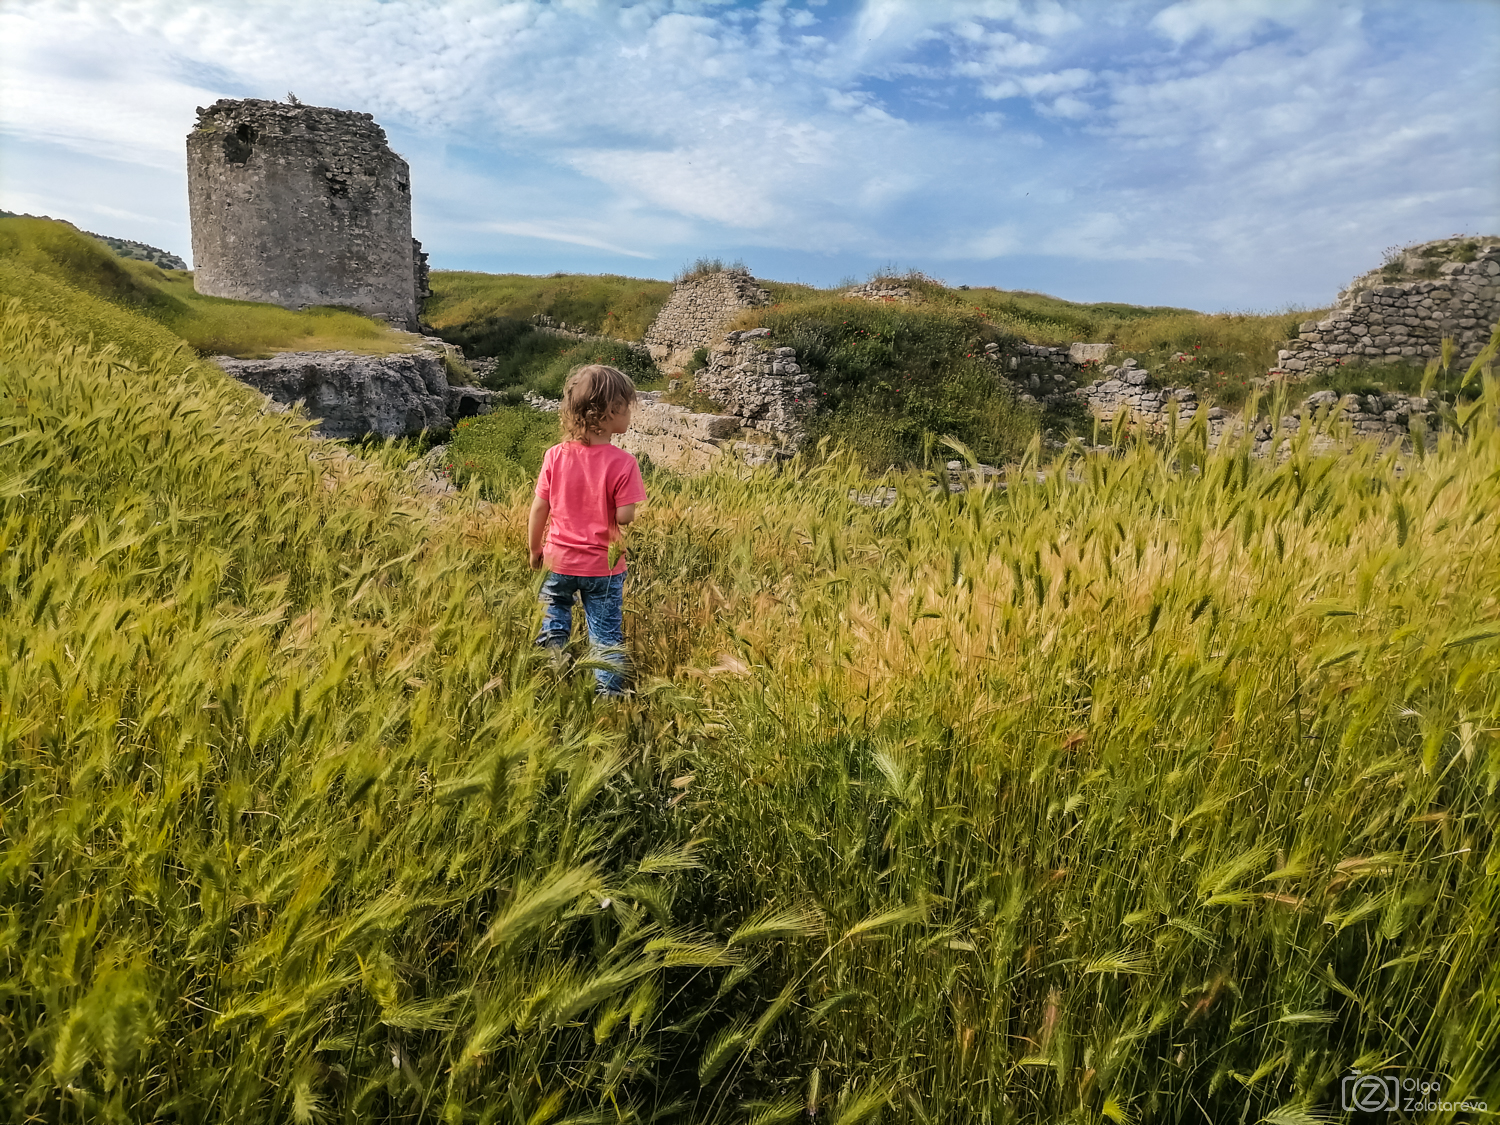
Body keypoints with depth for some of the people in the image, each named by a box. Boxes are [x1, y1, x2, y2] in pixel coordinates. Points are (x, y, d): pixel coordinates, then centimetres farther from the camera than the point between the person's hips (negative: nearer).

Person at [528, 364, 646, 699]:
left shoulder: (555, 456, -10)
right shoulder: (622, 463, -20)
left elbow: (539, 508, -5)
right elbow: (624, 517, -20)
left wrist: (535, 550, 9)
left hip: (560, 559, 2)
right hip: (604, 565, -2)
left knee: (555, 605, 33)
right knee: (606, 632, 14)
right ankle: (609, 690, 24)